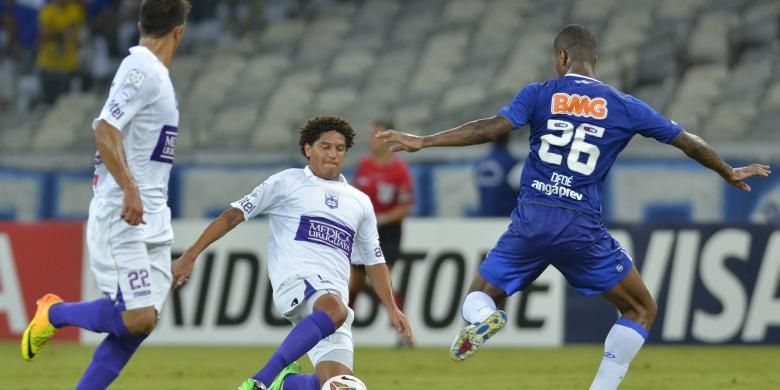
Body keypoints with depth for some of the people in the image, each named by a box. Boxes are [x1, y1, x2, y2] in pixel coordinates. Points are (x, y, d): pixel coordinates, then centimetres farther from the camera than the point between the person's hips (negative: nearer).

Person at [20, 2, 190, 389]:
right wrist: (129, 189, -29)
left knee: (142, 320, 2)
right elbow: (105, 131, -23)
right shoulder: (142, 71, -13)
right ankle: (54, 313, 7)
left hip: (150, 219, 10)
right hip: (122, 216, -10)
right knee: (137, 317, -15)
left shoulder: (153, 73, 16)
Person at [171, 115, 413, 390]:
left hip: (336, 294, 5)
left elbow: (374, 261, 33)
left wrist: (392, 308, 24)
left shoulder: (360, 202, 25)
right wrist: (190, 256, 2)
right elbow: (234, 215, 9)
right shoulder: (288, 182, 12)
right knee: (333, 309, -41)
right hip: (296, 281, -5)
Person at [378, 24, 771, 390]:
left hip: (530, 220, 1)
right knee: (641, 310, 16)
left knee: (479, 296, 19)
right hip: (582, 228, -1)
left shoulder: (539, 95, 5)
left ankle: (481, 319, -19)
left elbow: (492, 128, -9)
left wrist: (422, 141, -6)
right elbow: (687, 142, 15)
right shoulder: (624, 107, 8)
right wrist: (729, 173, 32)